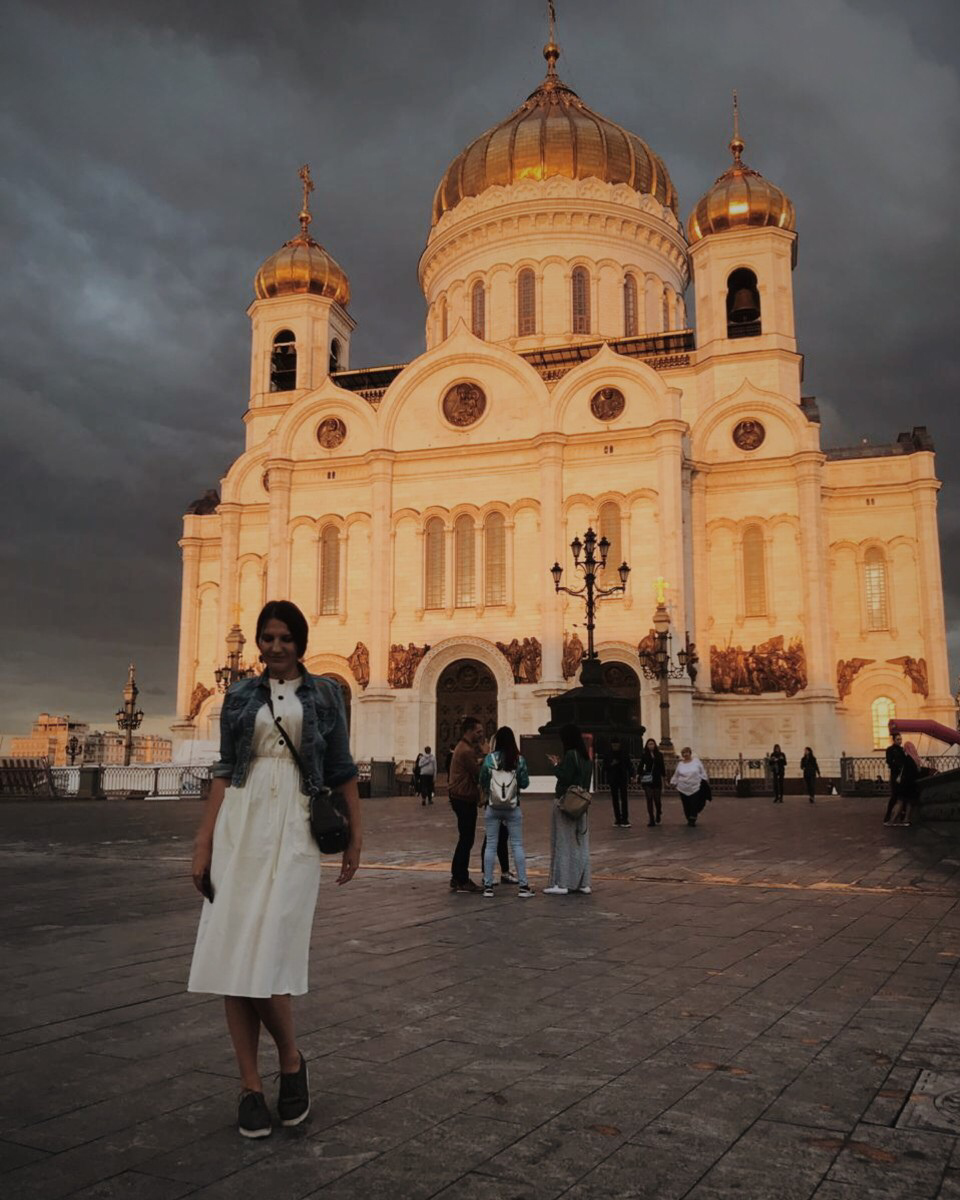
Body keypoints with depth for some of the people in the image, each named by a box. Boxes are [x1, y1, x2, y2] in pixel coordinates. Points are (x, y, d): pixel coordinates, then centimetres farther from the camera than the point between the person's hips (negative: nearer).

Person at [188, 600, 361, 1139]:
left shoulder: (324, 693, 6)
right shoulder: (240, 696, 11)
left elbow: (342, 769, 7)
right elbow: (225, 770, 8)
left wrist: (356, 835, 3)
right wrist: (204, 843, 1)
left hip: (295, 827, -3)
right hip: (240, 824, 3)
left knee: (267, 952, -11)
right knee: (233, 953, 0)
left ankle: (292, 1061, 14)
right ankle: (251, 1085, 11)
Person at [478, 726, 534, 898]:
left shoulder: (489, 759, -6)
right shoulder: (519, 759, -5)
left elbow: (482, 783, -1)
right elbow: (525, 783, -2)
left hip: (492, 807, 0)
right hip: (513, 808, 0)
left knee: (490, 845, 7)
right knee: (517, 845, 6)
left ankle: (488, 885, 9)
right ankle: (523, 886, 6)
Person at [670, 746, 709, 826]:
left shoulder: (696, 761, 2)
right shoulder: (680, 764, 7)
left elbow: (702, 772, 5)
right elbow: (676, 775, 15)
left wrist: (706, 781, 3)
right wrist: (673, 783, 11)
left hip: (695, 787, -2)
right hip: (684, 789, 2)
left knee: (694, 804, -7)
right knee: (686, 805, 2)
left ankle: (693, 820, 2)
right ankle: (689, 819, 19)